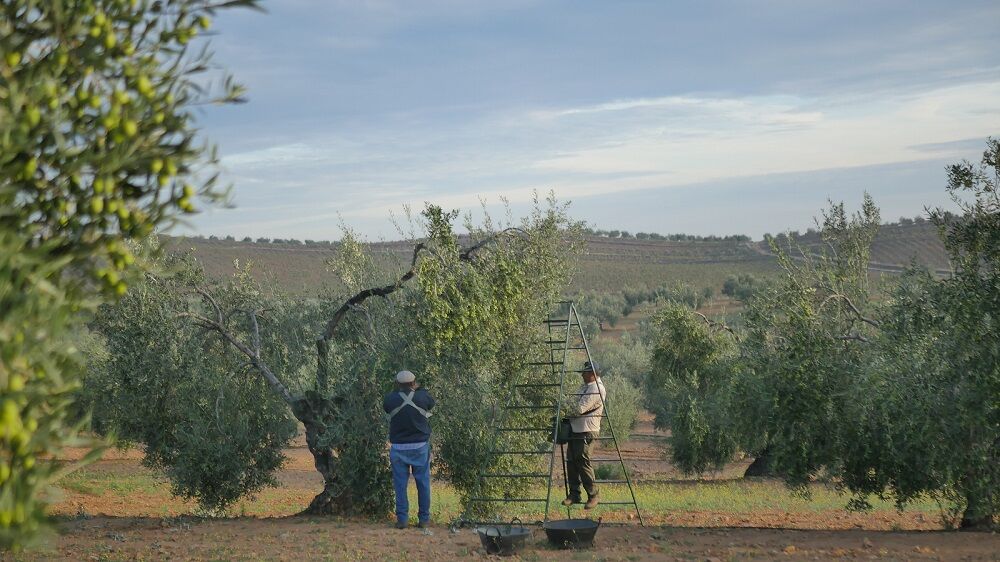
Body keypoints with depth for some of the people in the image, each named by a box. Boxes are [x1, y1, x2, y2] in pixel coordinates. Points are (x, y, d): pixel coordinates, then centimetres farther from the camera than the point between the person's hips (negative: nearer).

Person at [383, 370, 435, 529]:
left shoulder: (391, 399, -10)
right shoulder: (422, 397, -9)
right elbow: (431, 403, 14)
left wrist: (398, 390, 19)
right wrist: (420, 389, 27)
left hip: (398, 448, 0)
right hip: (420, 446, 0)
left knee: (400, 484, 6)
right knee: (423, 483, 9)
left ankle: (402, 519, 4)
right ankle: (424, 519, 12)